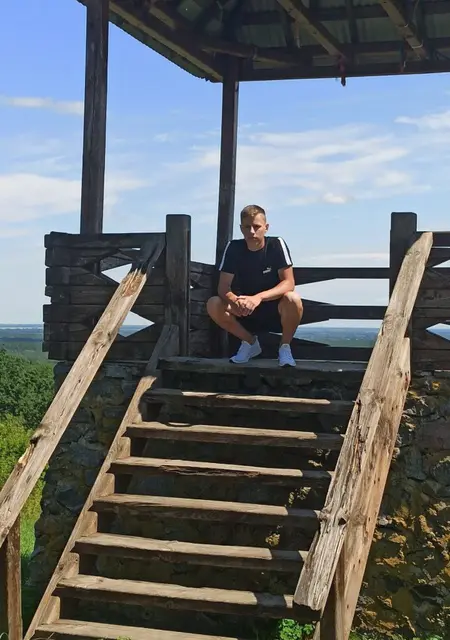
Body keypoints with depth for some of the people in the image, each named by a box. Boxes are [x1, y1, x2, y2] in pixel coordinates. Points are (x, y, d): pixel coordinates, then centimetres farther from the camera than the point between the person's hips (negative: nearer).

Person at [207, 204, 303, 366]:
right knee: (213, 304, -23)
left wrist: (259, 297, -37)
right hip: (245, 313, 3)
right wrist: (234, 300, -37)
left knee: (293, 299, -35)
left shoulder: (277, 245, -13)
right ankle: (250, 342, 2)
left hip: (275, 312, -3)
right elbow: (223, 287, -12)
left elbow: (289, 283, -20)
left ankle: (285, 347, -6)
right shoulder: (233, 248, -8)